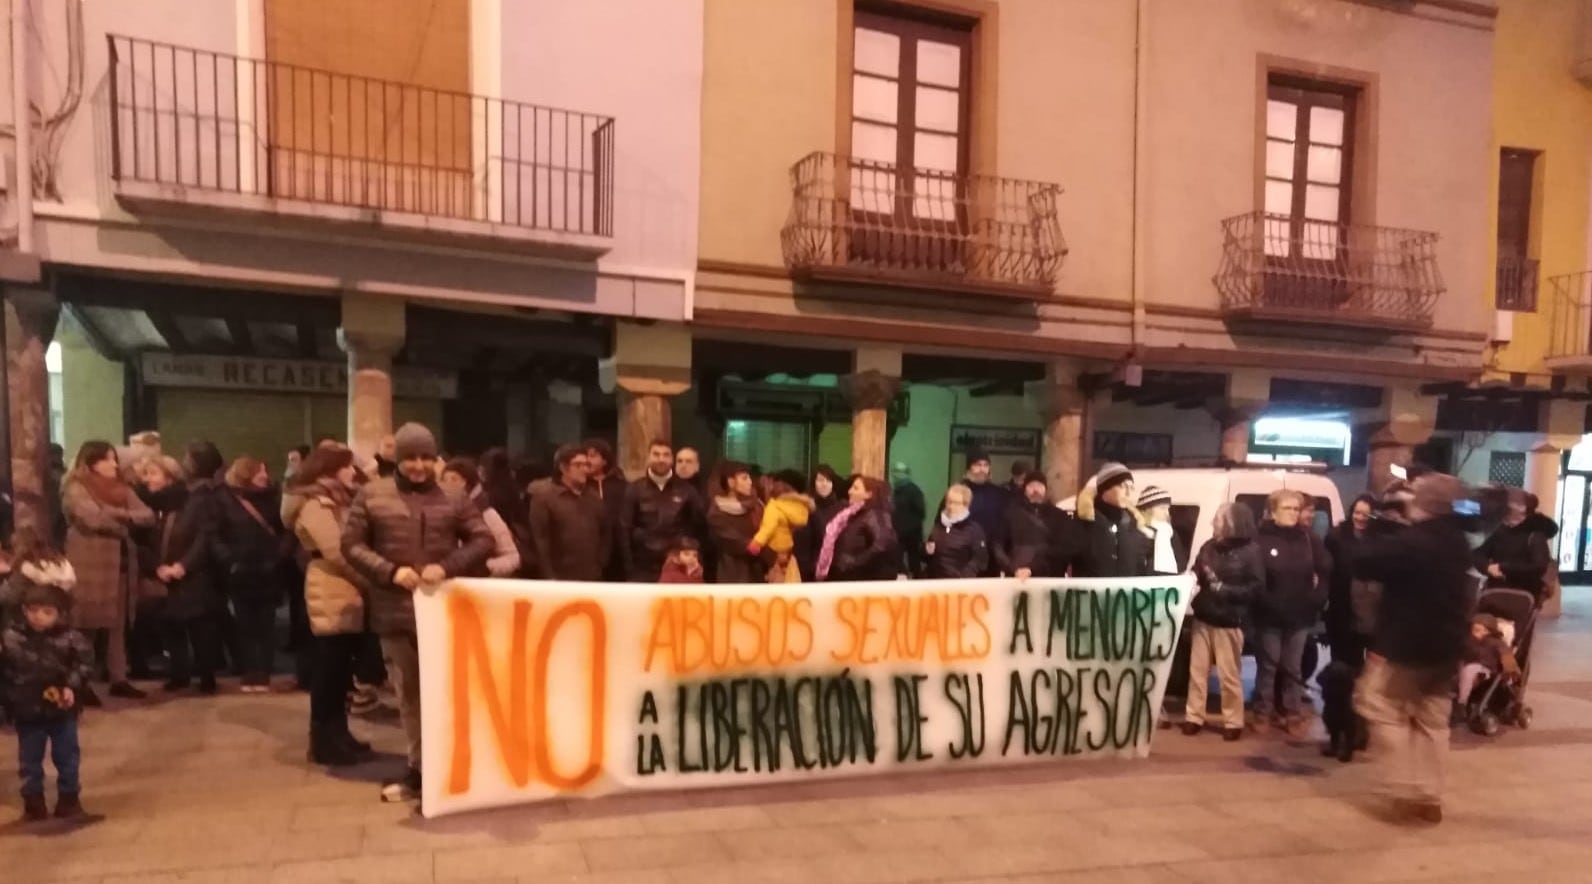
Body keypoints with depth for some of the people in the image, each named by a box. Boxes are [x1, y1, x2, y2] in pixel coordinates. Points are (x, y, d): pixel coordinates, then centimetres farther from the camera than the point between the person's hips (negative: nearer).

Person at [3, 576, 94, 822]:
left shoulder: (71, 638, -14)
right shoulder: (11, 637, -10)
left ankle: (69, 797, 28)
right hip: (27, 712, 1)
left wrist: (72, 687, -21)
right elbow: (5, 667, -7)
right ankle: (33, 801, 30)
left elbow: (85, 664, -10)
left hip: (62, 711, -1)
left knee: (67, 757, 12)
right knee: (29, 760, 14)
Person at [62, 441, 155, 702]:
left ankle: (119, 679, 15)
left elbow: (148, 516, 4)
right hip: (89, 567, -6)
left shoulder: (121, 489, 15)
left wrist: (118, 515, -12)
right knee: (86, 625, -2)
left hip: (120, 565, 6)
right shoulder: (76, 490, -5)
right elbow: (94, 518, -22)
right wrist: (125, 521, -8)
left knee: (117, 625, 9)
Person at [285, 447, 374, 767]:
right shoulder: (315, 504, -10)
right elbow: (336, 552, -18)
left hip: (347, 593, 9)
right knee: (330, 670, -3)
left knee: (342, 669, 11)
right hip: (332, 595, -9)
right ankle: (324, 742, 4)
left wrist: (365, 583, 1)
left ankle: (337, 736, 19)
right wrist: (367, 581, -11)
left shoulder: (339, 501, 20)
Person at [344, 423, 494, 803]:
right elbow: (351, 544, 1)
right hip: (395, 612, 1)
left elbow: (484, 541, 1)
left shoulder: (454, 498, 2)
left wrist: (448, 566, -15)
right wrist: (390, 571, -13)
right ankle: (419, 765, 26)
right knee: (408, 693, 13)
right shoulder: (371, 495, 3)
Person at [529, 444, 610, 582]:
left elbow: (606, 532, 19)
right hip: (560, 580, -5)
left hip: (592, 579, 5)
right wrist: (549, 577, -12)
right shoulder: (544, 496, -3)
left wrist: (601, 565, 8)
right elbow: (539, 541, -8)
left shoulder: (594, 496, 14)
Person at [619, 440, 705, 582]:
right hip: (643, 568, 0)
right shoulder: (634, 490, 2)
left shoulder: (686, 490, 3)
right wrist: (629, 567, -4)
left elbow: (700, 525, 8)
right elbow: (624, 529, 1)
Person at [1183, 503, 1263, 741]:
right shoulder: (1209, 547, 7)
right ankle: (1194, 717, 17)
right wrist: (1192, 579, -10)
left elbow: (1256, 587, -11)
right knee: (1197, 670, 8)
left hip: (1229, 623, -5)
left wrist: (1224, 589, -19)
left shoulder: (1250, 552, -8)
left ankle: (1233, 722, 15)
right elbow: (1195, 574, 13)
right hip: (1202, 619, 5)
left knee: (1229, 675, 3)